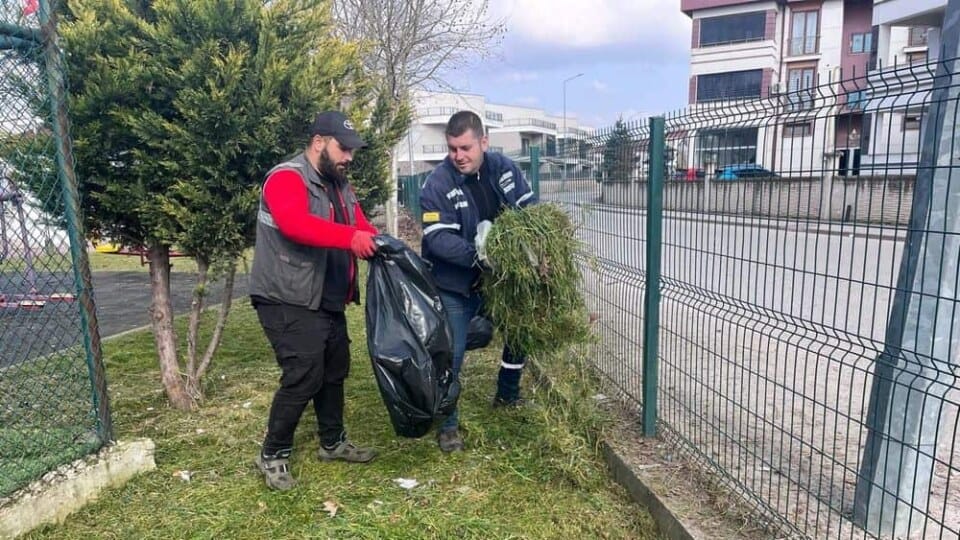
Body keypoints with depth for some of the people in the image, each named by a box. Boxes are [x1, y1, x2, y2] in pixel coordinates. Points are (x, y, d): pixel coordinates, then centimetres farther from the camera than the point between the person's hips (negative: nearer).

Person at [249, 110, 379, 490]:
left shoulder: (340, 185, 14)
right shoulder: (286, 178, -15)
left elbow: (361, 227, 9)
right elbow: (295, 224, -35)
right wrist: (349, 238, -46)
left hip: (328, 301, 9)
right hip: (288, 303, -9)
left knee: (334, 371, 16)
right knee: (303, 377, -10)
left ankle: (333, 442, 33)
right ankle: (272, 455, 9)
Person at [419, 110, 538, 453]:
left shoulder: (504, 168, -6)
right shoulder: (437, 184, -20)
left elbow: (530, 207, 0)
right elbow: (437, 238, -27)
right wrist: (479, 254, -40)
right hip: (454, 285, -5)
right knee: (451, 354, -2)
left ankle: (507, 397, 44)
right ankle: (448, 425, 20)